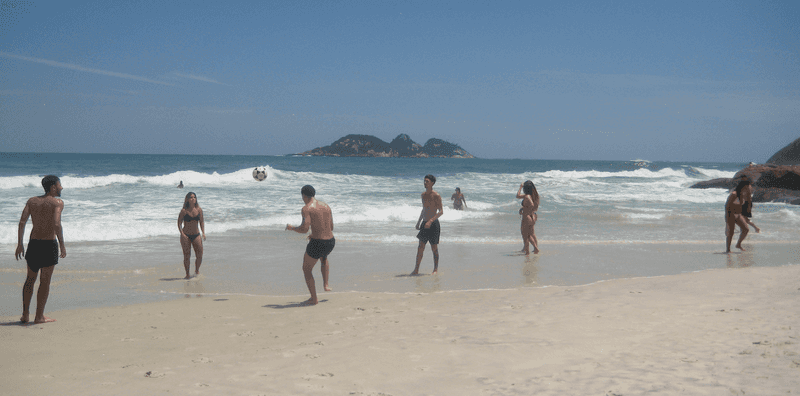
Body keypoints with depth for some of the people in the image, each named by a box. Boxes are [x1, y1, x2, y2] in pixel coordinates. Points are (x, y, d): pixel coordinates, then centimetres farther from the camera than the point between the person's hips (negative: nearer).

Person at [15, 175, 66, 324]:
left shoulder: (32, 201, 10)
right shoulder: (57, 202, -7)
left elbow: (22, 221, 0)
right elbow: (56, 224, -21)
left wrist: (19, 244, 1)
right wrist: (62, 245, -15)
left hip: (33, 243, 5)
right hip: (49, 244, -5)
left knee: (30, 279, 18)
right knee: (45, 281, 3)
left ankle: (25, 315, 20)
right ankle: (39, 316, 6)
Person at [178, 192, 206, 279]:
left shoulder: (199, 209, 2)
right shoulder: (184, 211, -7)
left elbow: (201, 221, 8)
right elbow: (179, 223, -6)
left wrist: (203, 232, -3)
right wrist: (182, 234, -18)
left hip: (196, 235, 3)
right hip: (186, 236, -3)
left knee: (199, 256, -1)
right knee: (187, 256, -1)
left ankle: (197, 270, 24)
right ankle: (187, 274, 12)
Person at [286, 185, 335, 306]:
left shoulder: (306, 209, -11)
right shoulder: (326, 206, 11)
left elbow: (304, 229, -20)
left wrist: (291, 228, 0)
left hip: (317, 244, -6)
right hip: (330, 242, 7)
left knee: (306, 269, 17)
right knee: (324, 258, 42)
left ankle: (314, 299, 19)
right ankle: (326, 284, 35)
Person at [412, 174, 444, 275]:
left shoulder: (436, 196, -11)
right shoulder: (423, 195, 11)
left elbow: (441, 211, -15)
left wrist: (430, 221, -24)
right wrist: (419, 221, 23)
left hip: (433, 224, -6)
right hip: (424, 224, 6)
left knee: (434, 248, 1)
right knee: (420, 247, 1)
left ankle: (436, 269, 12)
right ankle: (416, 270, 2)